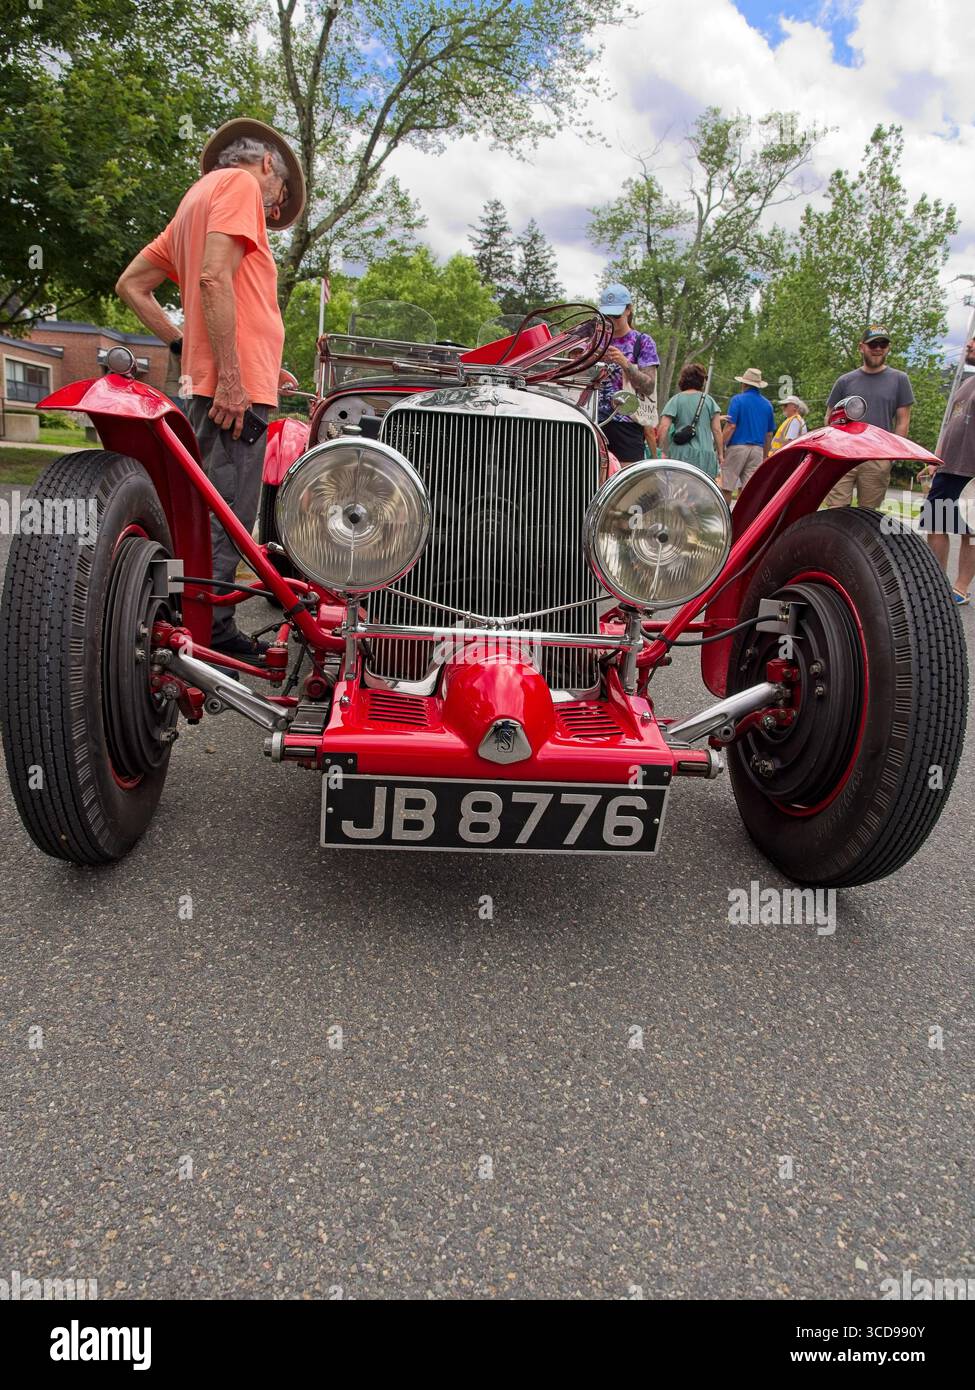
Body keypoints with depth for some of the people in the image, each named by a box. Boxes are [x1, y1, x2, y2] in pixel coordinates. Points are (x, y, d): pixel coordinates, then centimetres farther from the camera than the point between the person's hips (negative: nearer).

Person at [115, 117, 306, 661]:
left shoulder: (198, 197, 29)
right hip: (237, 386, -10)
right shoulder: (241, 183, 1)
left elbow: (132, 284, 25)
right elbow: (215, 277, -16)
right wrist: (230, 376, -21)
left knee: (218, 517, 11)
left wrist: (185, 346, 17)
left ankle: (210, 632, 17)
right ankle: (211, 635, -9)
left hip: (213, 386, 10)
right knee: (226, 522, -11)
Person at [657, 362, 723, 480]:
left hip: (682, 454, -1)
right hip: (706, 454, 1)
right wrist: (720, 454, 12)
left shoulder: (675, 400, 5)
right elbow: (717, 430, 5)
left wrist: (663, 452, 1)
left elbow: (663, 428, -5)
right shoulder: (709, 400, 8)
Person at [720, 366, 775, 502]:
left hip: (737, 446, -5)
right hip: (757, 450, 5)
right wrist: (765, 456, 21)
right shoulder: (767, 404, 12)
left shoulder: (737, 400, -3)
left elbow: (731, 426, -12)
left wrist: (721, 447, -8)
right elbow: (769, 434, 14)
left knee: (726, 488, 0)